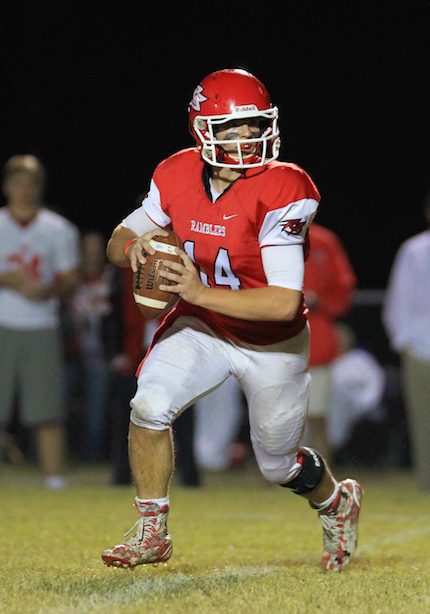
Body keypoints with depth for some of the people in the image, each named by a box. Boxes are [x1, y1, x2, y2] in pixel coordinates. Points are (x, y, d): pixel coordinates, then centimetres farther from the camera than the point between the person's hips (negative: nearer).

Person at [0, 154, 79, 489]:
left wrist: (49, 289, -12)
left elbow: (70, 280, 8)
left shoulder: (59, 229, 10)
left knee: (48, 413, -6)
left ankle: (55, 482, -4)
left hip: (42, 330, 1)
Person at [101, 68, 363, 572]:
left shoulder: (280, 193, -29)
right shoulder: (177, 177, -14)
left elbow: (285, 303, -33)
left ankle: (337, 502, 48)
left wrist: (200, 292, -40)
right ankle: (151, 533, -4)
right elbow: (118, 240, -1)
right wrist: (133, 246, -27)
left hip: (272, 343, -3)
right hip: (202, 327, 3)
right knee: (149, 406, -22)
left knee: (279, 465, 12)